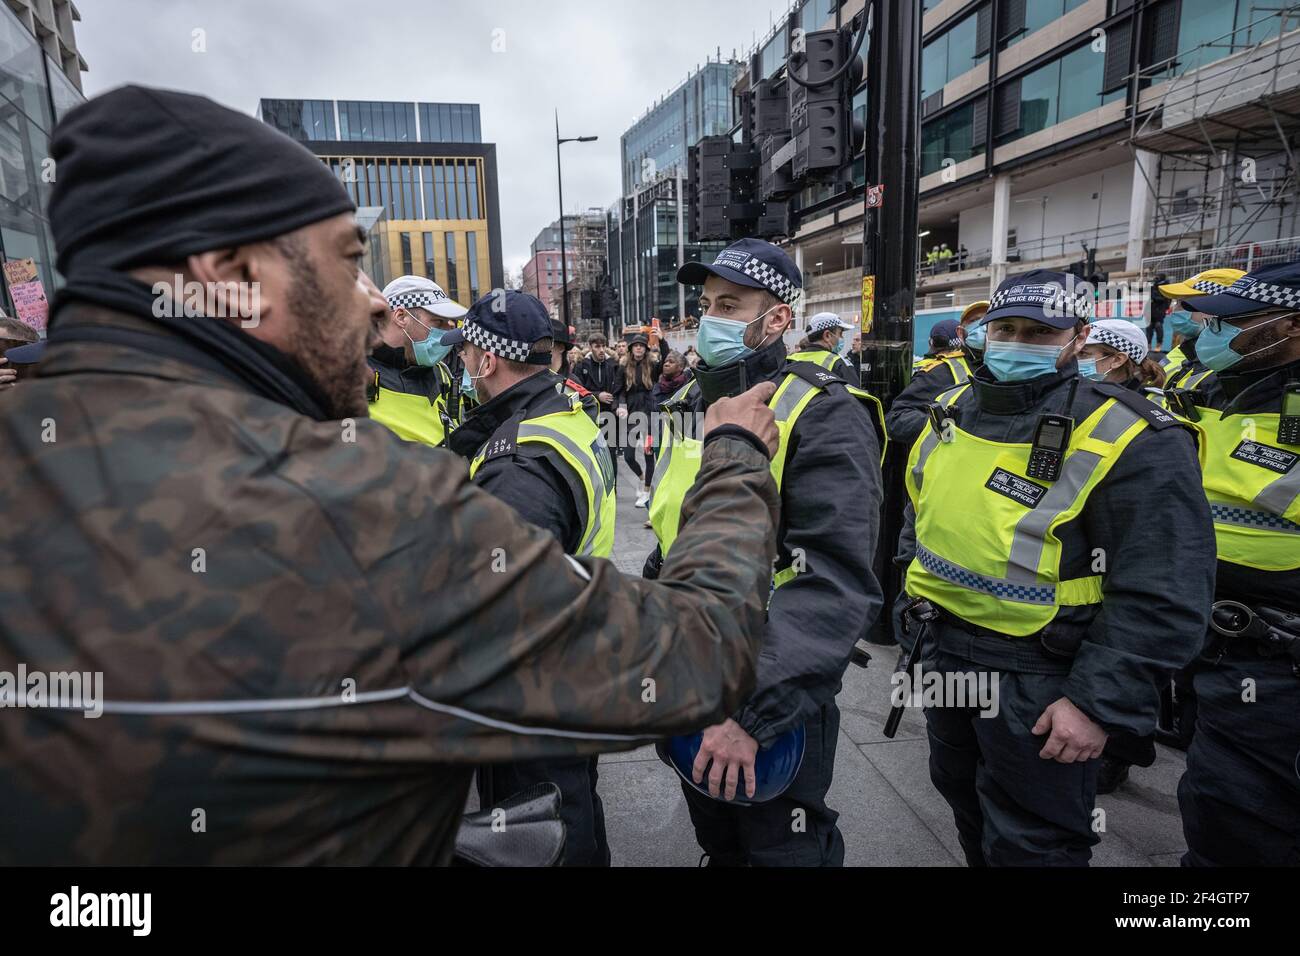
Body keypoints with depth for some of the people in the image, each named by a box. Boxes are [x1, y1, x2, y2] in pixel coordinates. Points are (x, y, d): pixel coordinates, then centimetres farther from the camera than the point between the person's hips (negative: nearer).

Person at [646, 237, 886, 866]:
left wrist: (755, 712, -31)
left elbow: (837, 586, -27)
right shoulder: (690, 404, 5)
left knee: (780, 847, 16)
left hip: (774, 690, -6)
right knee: (715, 838, 26)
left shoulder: (824, 418, -19)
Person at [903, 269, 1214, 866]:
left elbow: (1161, 595, -19)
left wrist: (1100, 703, -21)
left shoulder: (1130, 440, -19)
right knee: (964, 796, 27)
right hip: (944, 648, 7)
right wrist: (919, 591, 16)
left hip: (1039, 676, -6)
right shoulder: (952, 411, 2)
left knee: (1029, 843, 11)